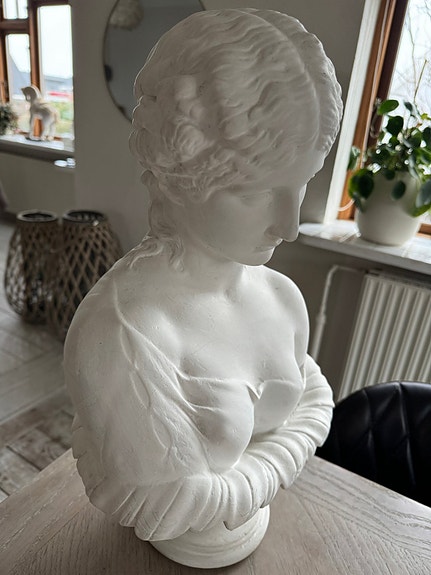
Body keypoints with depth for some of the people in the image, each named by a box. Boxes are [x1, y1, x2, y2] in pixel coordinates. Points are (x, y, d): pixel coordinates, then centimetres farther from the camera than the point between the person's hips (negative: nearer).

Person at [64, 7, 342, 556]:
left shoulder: (282, 295, -13)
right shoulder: (121, 332, -33)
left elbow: (314, 401, -1)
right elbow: (172, 511, -24)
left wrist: (250, 469, -13)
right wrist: (276, 464, -12)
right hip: (174, 555, -4)